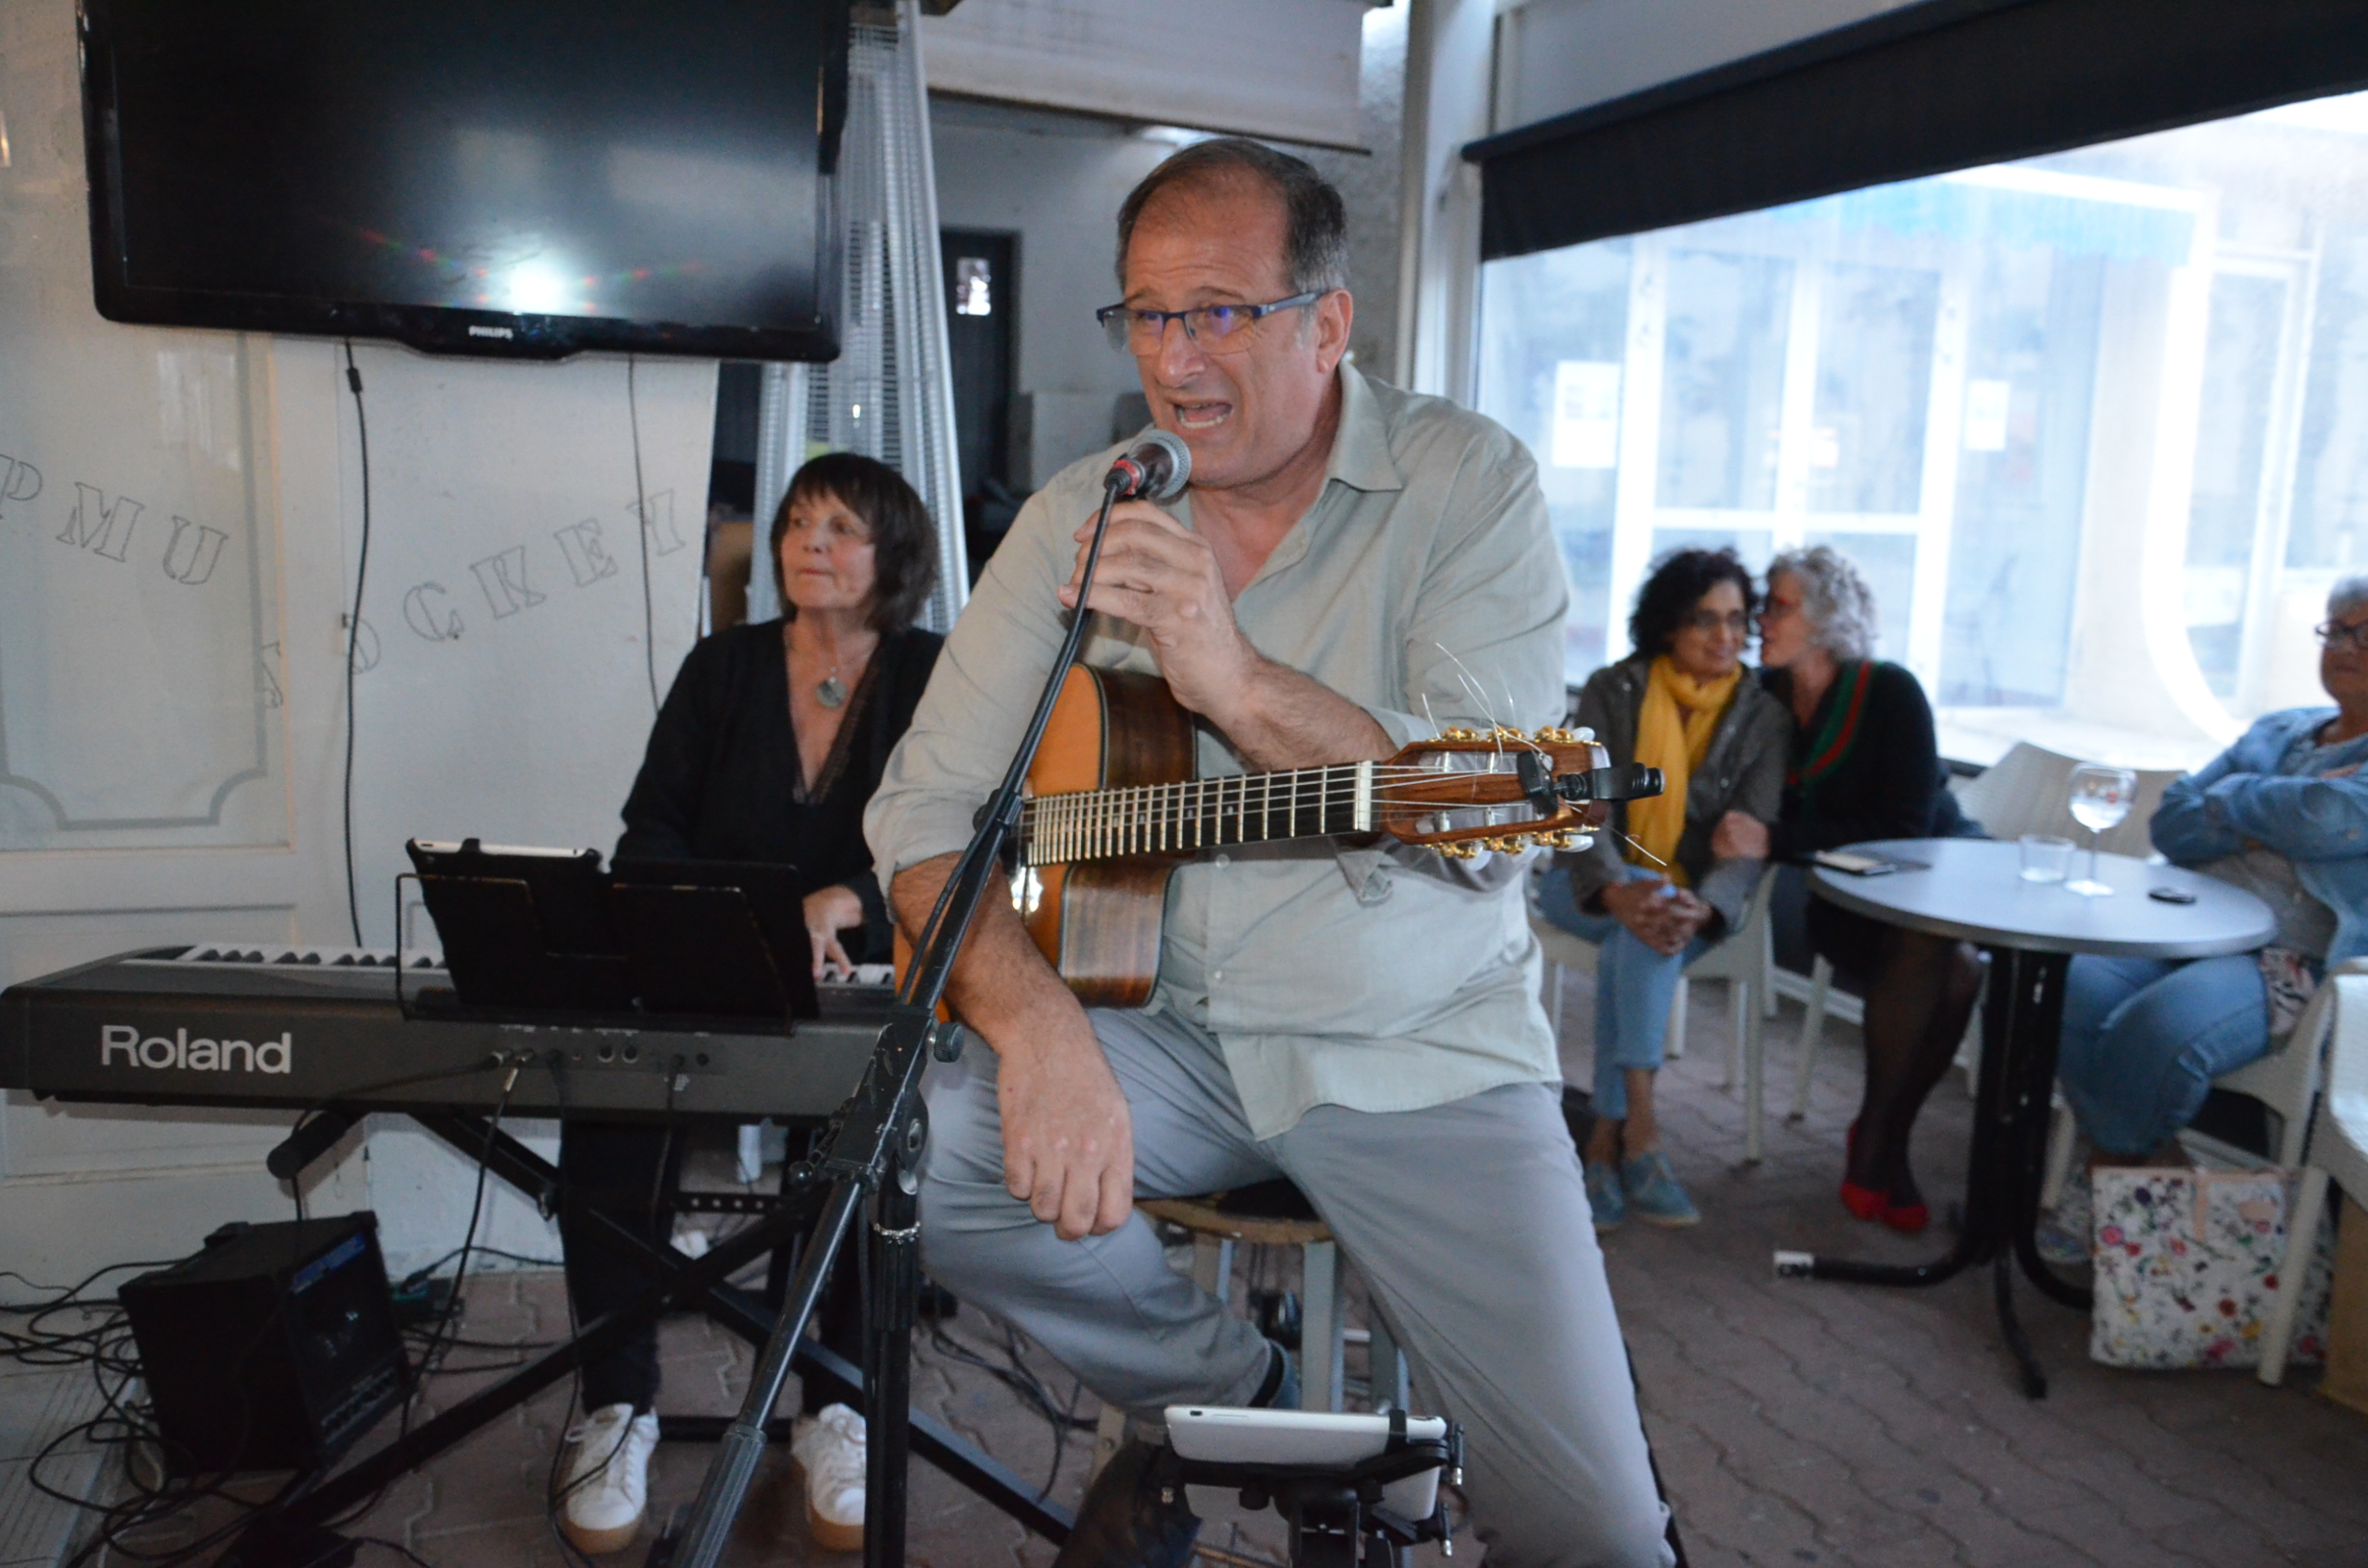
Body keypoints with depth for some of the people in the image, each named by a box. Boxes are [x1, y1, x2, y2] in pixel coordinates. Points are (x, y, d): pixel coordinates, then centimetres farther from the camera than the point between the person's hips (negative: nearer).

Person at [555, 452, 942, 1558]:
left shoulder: (932, 679, 3)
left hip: (864, 981, -2)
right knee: (608, 1110, -26)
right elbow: (654, 827, 4)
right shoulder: (724, 667, 10)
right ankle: (617, 1405, -9)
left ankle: (838, 1406, -14)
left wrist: (837, 904, -29)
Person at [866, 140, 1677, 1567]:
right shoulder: (1079, 518, 2)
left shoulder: (1469, 484, -5)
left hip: (1419, 1047, -2)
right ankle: (1226, 1396, 5)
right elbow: (929, 806, -2)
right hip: (1150, 1025, 3)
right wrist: (1035, 1020, -21)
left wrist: (1237, 680, -31)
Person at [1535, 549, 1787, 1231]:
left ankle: (1607, 1138, -31)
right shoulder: (1613, 692, -3)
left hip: (1696, 898, 0)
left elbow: (1749, 842, -10)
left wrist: (1701, 909, -33)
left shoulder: (1761, 717, -1)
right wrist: (1621, 892, -35)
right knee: (1645, 918, -34)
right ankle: (1640, 1129, -35)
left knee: (1641, 943, -34)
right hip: (1588, 885, 0)